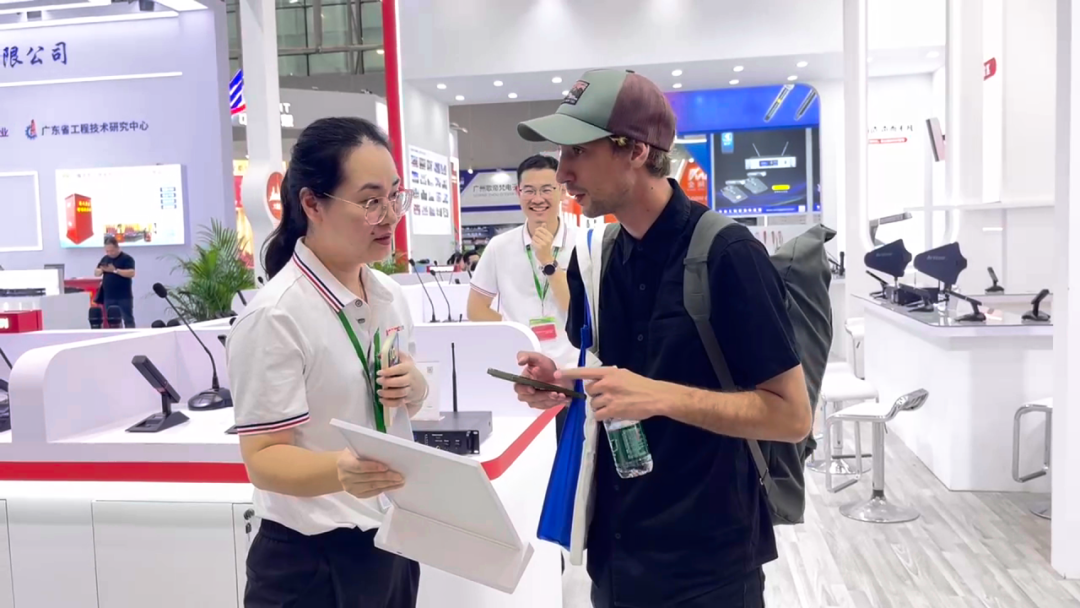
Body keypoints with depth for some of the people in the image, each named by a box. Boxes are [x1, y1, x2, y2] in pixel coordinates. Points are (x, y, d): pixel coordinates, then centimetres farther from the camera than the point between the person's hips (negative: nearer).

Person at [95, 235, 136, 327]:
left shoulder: (127, 258, -6)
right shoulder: (105, 259, 12)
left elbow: (131, 273, -18)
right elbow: (96, 273, 15)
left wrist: (115, 270, -24)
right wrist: (101, 270, -8)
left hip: (124, 297, -6)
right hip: (108, 297, 6)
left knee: (128, 320, -3)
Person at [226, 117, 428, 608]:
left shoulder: (389, 294, 1)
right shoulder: (275, 315, -21)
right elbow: (264, 460, -20)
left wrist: (413, 389, -8)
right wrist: (339, 471, -38)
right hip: (314, 559, -6)